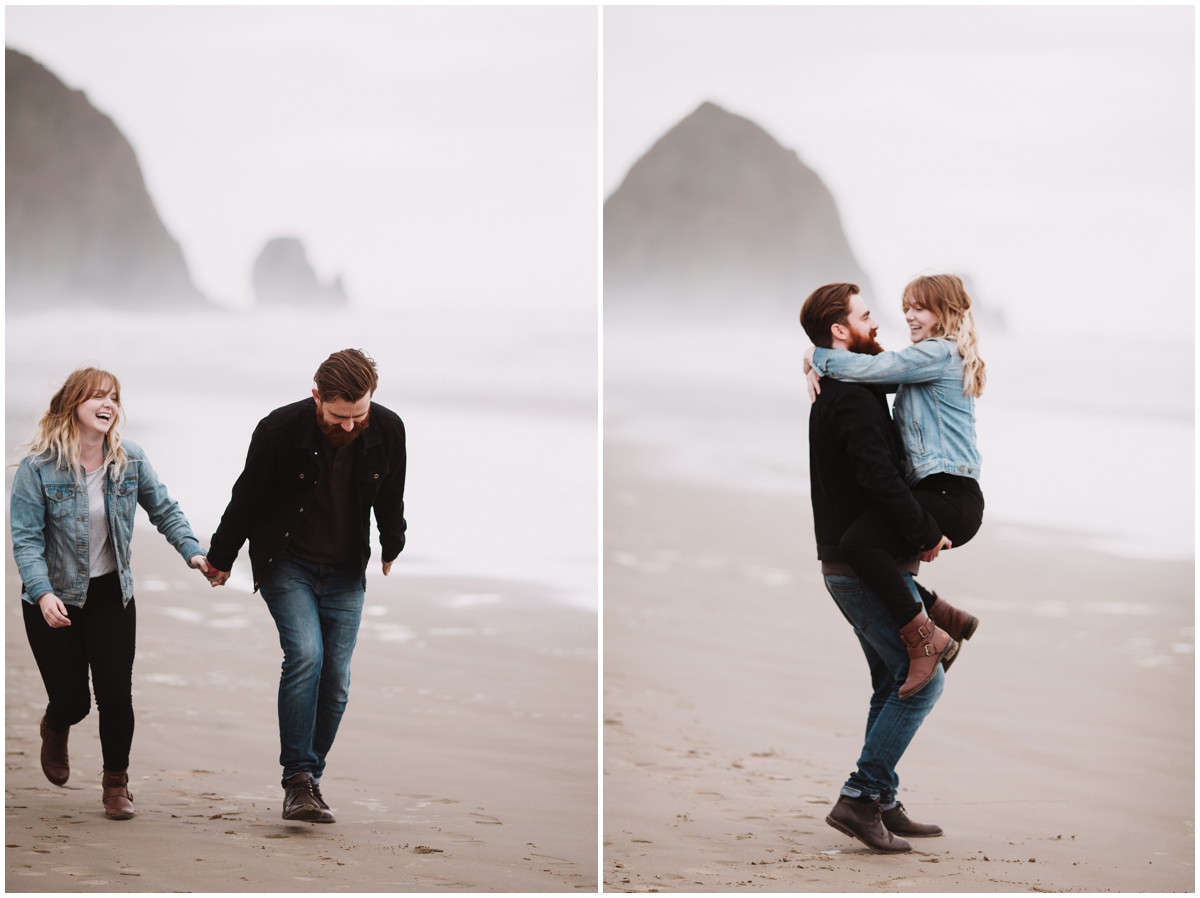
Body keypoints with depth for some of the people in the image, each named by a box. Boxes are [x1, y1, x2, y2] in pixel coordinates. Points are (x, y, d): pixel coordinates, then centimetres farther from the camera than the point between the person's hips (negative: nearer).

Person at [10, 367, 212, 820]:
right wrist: (43, 593, -30)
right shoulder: (37, 468, -15)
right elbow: (26, 539, -17)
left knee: (116, 694, -4)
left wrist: (193, 552, -11)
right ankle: (55, 729, 41)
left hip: (112, 594, 2)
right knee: (73, 700, 1)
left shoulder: (130, 460, -5)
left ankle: (116, 782, 19)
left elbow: (164, 510, 4)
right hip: (56, 601, -2)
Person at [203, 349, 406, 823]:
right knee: (305, 653, -23)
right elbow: (248, 496, -6)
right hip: (286, 565, -3)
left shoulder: (387, 431, -11)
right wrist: (220, 559, 5)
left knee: (335, 681, -2)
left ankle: (310, 779, 12)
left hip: (345, 572, 3)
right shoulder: (280, 430, -21)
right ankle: (298, 779, -19)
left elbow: (390, 497, 9)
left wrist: (391, 548, 24)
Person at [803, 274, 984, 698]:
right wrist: (818, 368, 10)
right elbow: (881, 363, 28)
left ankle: (926, 639, -23)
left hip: (951, 499, -11)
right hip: (936, 494, 11)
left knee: (858, 542, -27)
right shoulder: (925, 360, 24)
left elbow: (869, 368, -18)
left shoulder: (938, 353, -8)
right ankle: (948, 619, 24)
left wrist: (816, 356, -5)